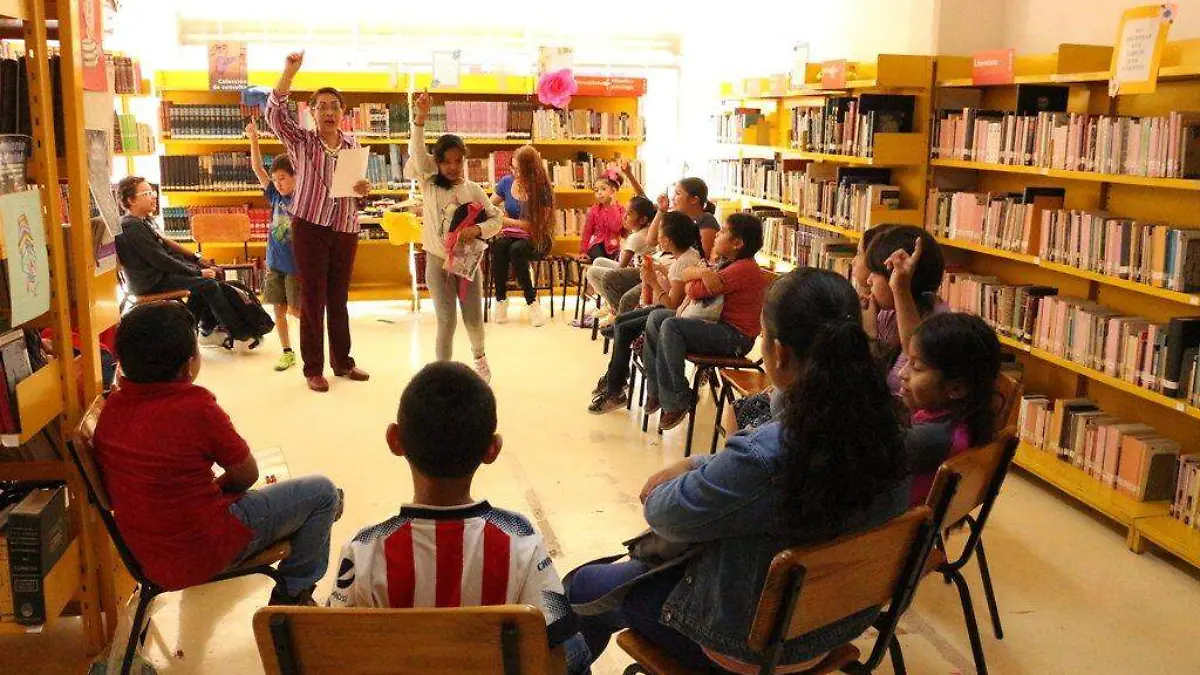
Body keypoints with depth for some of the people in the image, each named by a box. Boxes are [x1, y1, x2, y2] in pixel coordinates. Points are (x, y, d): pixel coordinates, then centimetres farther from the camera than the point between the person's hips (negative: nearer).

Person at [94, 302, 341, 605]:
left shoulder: (113, 405, -4)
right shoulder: (196, 407, -24)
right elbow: (247, 475, -10)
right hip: (202, 554, -8)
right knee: (323, 492, 4)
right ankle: (293, 593, 18)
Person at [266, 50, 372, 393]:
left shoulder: (353, 145, 8)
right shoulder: (301, 141, -2)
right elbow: (275, 114, -18)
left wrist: (364, 188, -5)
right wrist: (289, 72, -27)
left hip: (346, 229, 3)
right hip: (310, 226, -3)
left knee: (339, 298, 13)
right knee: (313, 298, 1)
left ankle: (343, 362, 24)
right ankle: (313, 368, 10)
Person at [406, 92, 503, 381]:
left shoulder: (473, 190, 0)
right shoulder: (429, 185, -3)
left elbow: (497, 218, 1)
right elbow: (418, 154, -16)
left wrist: (478, 229, -20)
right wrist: (420, 119, -28)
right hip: (438, 262, -1)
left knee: (474, 320, 10)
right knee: (446, 322, -1)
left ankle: (479, 355, 40)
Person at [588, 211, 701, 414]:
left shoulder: (684, 263, -25)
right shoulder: (687, 253, 4)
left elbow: (672, 304, -24)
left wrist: (654, 282, -18)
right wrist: (660, 270, 0)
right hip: (666, 308, 11)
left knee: (624, 330, -11)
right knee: (620, 320, 11)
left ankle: (614, 393, 0)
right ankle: (614, 377, 19)